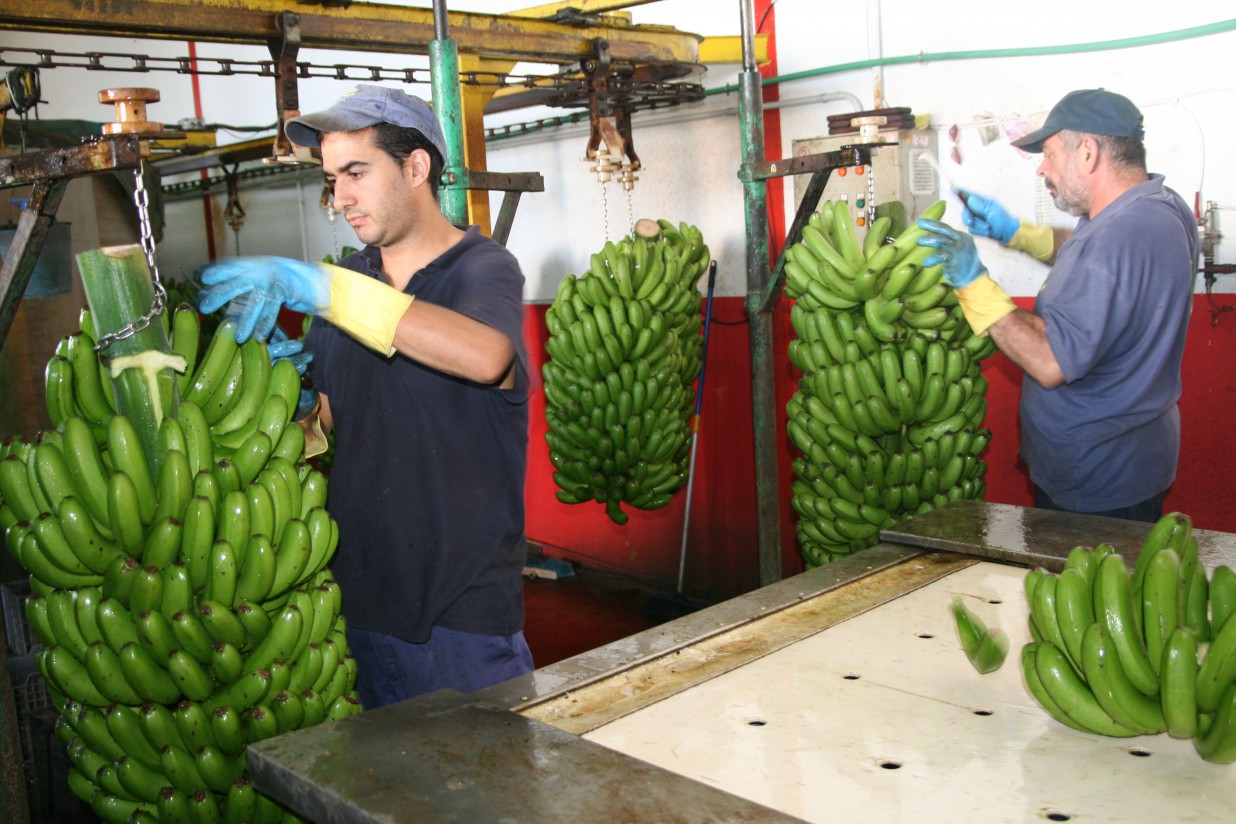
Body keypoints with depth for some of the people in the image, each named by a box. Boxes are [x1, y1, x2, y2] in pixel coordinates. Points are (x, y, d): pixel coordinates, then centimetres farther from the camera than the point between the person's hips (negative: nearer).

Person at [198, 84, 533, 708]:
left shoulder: (482, 268, -9)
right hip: (361, 597, 6)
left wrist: (314, 285, -31)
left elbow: (485, 356, -33)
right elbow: (325, 418, 16)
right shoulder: (349, 282, 10)